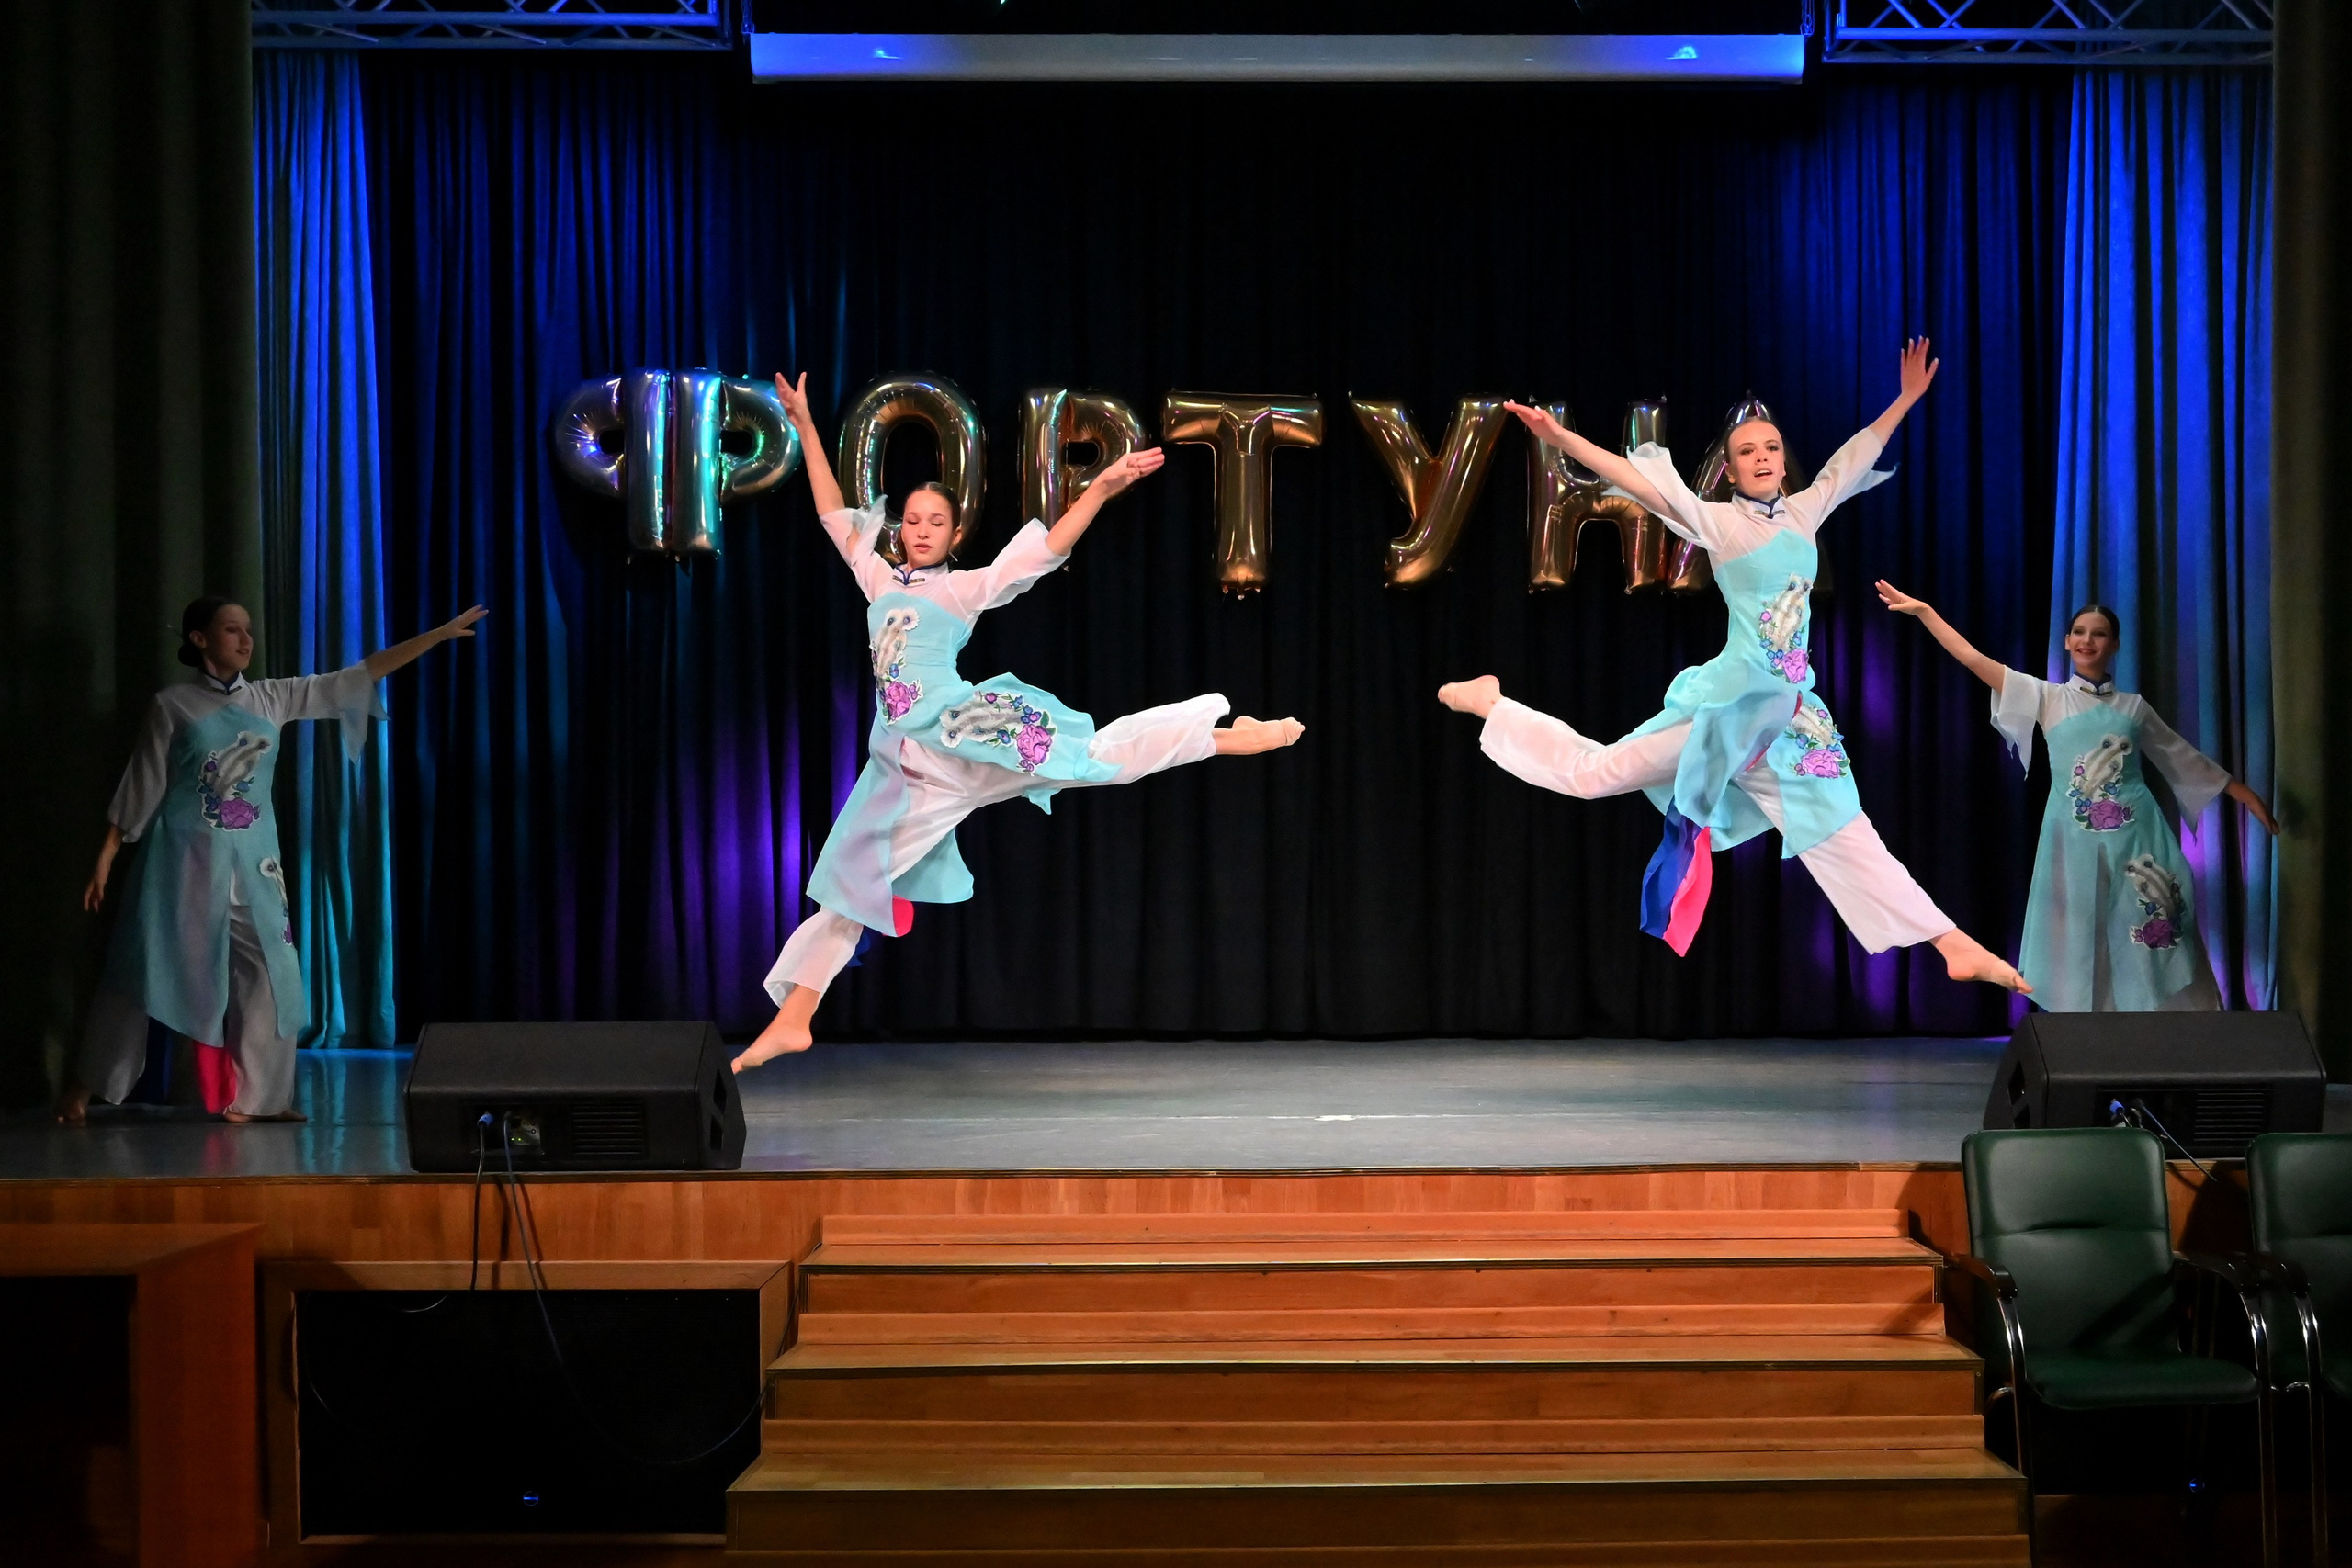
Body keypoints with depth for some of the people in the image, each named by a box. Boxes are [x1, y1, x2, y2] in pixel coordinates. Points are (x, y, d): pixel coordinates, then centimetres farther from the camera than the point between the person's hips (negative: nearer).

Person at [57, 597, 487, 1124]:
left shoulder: (272, 698, 6)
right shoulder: (172, 705, -4)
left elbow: (356, 678, 4)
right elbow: (141, 786, -1)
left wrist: (440, 633, 0)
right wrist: (106, 859, -4)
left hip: (251, 859, 4)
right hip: (185, 854, -4)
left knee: (269, 971, 0)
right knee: (147, 969, -2)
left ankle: (255, 1098, 9)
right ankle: (83, 1085, 10)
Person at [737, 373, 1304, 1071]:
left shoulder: (967, 588, 7)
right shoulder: (879, 580, 17)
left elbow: (1046, 549, -1)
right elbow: (833, 513, 20)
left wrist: (1101, 488, -11)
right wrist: (804, 425, 18)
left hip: (957, 731, -3)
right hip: (900, 757, 4)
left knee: (1092, 750, -15)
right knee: (846, 879, 4)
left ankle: (1231, 736, -5)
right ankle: (791, 1021, 7)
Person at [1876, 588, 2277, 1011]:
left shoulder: (2133, 706, 12)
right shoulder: (2048, 698, 7)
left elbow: (2187, 759, 19)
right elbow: (1974, 660, 1)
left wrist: (2248, 796, 18)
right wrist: (1924, 611, -5)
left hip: (2134, 834, 1)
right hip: (2075, 838, -1)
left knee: (2145, 941, -2)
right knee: (2081, 940, 0)